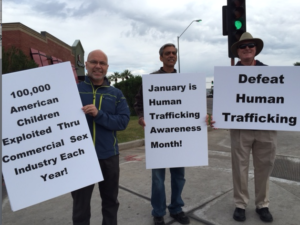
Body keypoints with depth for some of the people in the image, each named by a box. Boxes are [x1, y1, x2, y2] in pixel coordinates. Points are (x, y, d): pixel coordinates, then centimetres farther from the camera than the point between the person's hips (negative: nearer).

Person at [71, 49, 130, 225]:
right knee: (80, 204, 12)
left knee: (110, 199, 20)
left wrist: (99, 114, -22)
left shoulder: (116, 94, 3)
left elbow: (123, 121, -9)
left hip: (108, 155, 2)